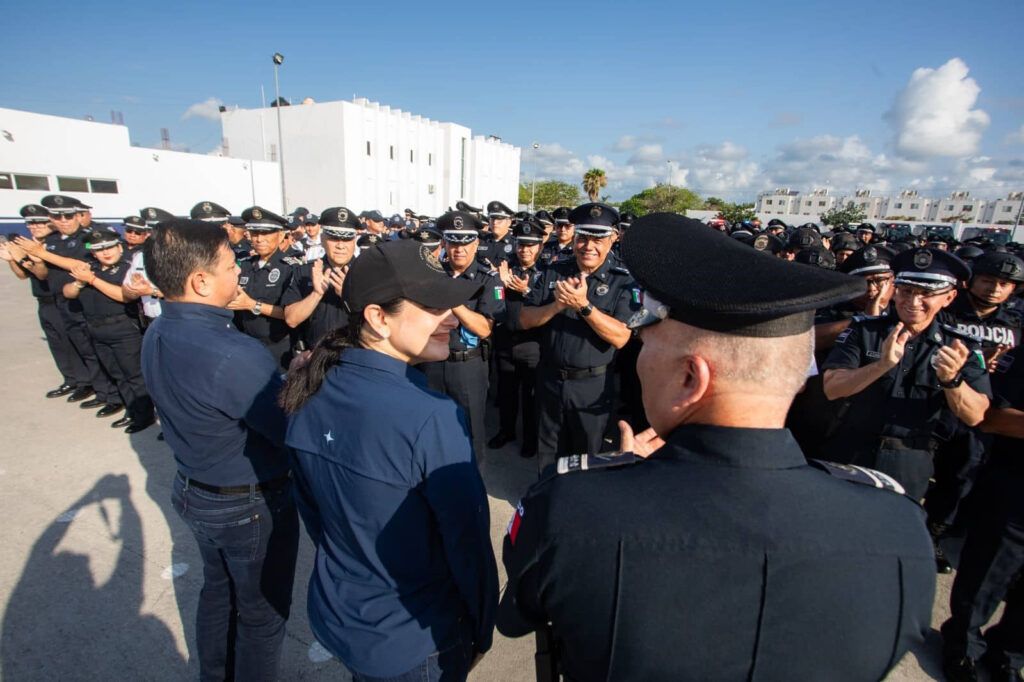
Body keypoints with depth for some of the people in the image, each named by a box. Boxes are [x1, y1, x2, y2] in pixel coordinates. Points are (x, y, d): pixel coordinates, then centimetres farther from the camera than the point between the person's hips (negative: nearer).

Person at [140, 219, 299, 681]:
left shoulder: (157, 334, -6)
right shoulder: (233, 353, -34)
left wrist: (283, 376, -4)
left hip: (195, 492, 8)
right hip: (251, 505, -8)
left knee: (217, 590, 30)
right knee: (262, 609, 17)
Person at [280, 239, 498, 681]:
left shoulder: (309, 394, -11)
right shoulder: (431, 417, -32)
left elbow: (311, 509, 2)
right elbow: (468, 540, -23)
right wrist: (482, 631, -5)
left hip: (333, 615, 6)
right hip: (415, 642, -5)